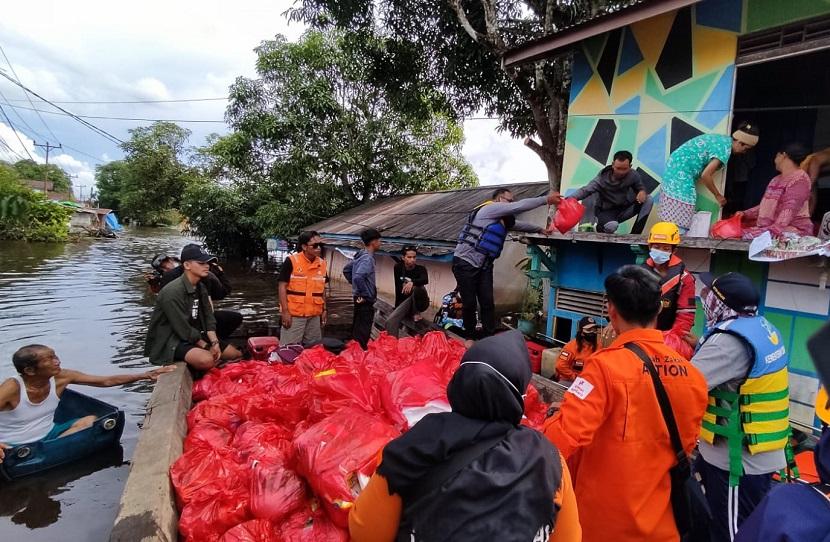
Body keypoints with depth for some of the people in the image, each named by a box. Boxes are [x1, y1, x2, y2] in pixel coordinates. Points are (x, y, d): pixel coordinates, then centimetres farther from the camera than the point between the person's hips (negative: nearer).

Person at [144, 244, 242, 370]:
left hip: (196, 336, 9)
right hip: (169, 341, -9)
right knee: (207, 360, -35)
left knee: (237, 355, 6)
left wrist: (215, 343, -11)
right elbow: (183, 329, -22)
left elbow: (208, 318, 4)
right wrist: (207, 347, -14)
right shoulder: (173, 292, -22)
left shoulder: (201, 287, 6)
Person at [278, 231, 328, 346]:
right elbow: (282, 286, -10)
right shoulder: (291, 261, -10)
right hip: (294, 314, -5)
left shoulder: (322, 264, 6)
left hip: (315, 315, 5)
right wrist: (285, 311, -14)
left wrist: (324, 310, 13)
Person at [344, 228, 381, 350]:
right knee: (363, 334, -3)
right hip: (366, 300, -10)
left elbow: (346, 270, 21)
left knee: (357, 330, 19)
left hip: (360, 299, 10)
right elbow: (358, 277, -33)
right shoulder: (367, 258, -19)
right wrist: (365, 293, -21)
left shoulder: (360, 255, 9)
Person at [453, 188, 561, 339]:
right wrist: (546, 199, -12)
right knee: (470, 303, -2)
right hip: (465, 262, -8)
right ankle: (469, 338, 14)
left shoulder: (502, 218, 16)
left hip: (484, 265, 8)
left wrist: (540, 230, 25)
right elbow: (520, 206, -16)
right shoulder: (489, 208, -11)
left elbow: (519, 224, 29)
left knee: (488, 303, 2)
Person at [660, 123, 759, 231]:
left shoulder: (722, 140, 15)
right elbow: (705, 175, -17)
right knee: (680, 222, -9)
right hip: (681, 171, -10)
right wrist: (718, 195, -4)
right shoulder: (725, 148, -13)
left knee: (672, 218, 9)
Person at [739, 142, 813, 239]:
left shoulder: (800, 178, -8)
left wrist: (774, 229, -31)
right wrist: (745, 214, 10)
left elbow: (789, 210, -20)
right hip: (771, 227, 9)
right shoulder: (777, 179, 20)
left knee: (749, 236, -32)